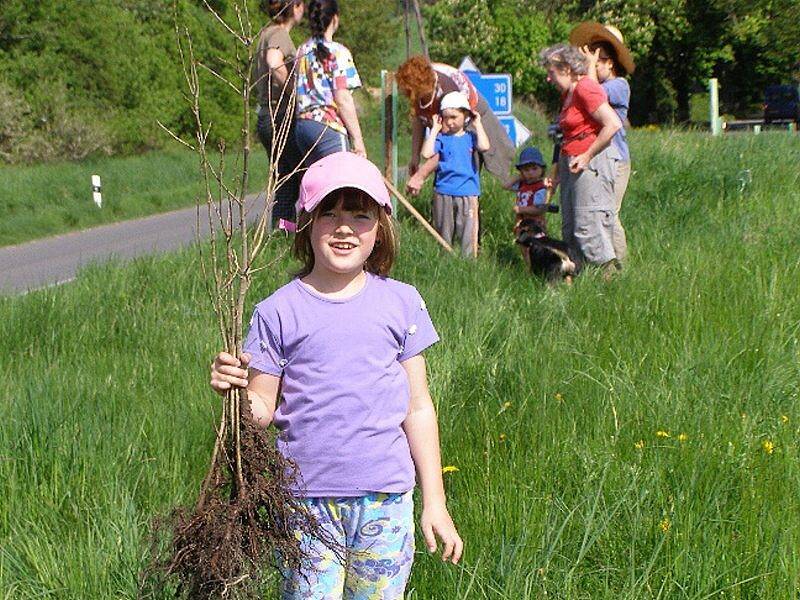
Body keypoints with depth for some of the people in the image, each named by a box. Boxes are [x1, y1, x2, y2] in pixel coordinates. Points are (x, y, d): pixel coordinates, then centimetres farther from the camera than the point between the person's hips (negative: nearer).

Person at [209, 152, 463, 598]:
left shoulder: (401, 302, 3)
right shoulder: (278, 313, -2)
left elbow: (418, 409, 7)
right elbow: (264, 411, 0)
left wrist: (435, 501, 7)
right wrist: (235, 390, -22)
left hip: (385, 498, 2)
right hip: (306, 499, -1)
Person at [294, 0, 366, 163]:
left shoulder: (301, 52, 12)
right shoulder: (338, 53, -8)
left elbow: (299, 95, 13)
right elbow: (343, 100, -12)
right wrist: (358, 139, -9)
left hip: (303, 125, 7)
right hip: (329, 127, -7)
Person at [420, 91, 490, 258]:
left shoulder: (470, 137, 6)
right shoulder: (441, 138, 5)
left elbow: (484, 146, -15)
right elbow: (426, 153, -10)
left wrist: (478, 124, -4)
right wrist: (435, 129, -3)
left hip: (467, 192, -1)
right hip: (443, 193, 1)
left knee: (468, 233, -2)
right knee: (443, 231, 9)